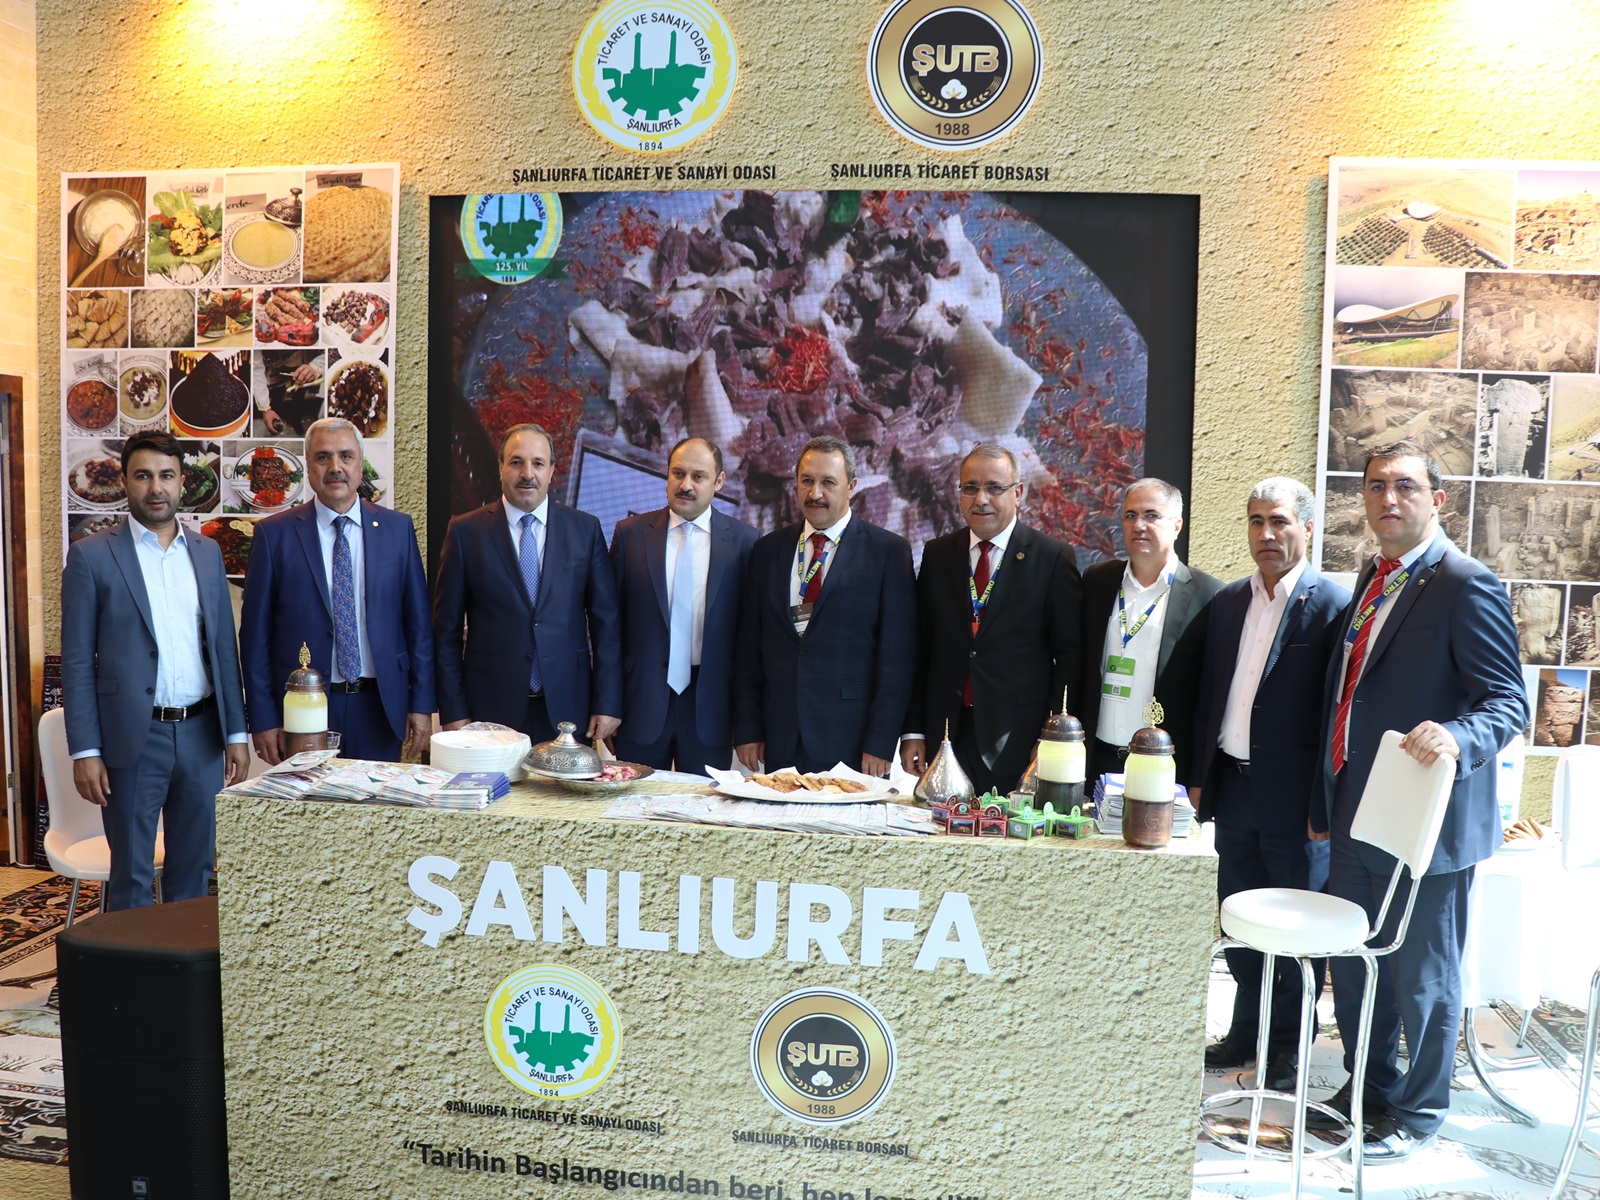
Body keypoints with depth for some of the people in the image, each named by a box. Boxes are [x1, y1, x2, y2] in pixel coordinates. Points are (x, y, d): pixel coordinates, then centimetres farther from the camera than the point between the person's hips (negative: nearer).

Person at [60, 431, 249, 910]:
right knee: (131, 877, 7)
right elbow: (77, 662, -4)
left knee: (194, 870, 13)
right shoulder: (91, 556, -2)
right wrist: (85, 752, -9)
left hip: (202, 734, 4)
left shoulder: (207, 552, 10)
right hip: (134, 739, -4)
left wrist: (237, 732, 7)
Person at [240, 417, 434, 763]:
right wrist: (263, 719, -3)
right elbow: (255, 633, 0)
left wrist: (422, 703, 1)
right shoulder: (274, 534, 0)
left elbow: (418, 621, 4)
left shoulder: (397, 528, 4)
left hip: (380, 706, 1)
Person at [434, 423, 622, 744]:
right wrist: (453, 711, -2)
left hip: (567, 708, 1)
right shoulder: (466, 531, 2)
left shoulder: (585, 529, 4)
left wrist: (607, 703, -2)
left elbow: (606, 621, 3)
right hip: (491, 708, -1)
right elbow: (447, 627, 3)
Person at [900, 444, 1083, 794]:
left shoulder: (1053, 557, -2)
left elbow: (1069, 655, -3)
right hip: (945, 737, 3)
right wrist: (913, 732, 3)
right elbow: (921, 648, 7)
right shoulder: (937, 555, 8)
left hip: (1018, 741, -3)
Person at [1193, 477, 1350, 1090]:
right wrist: (1201, 776, 11)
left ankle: (1288, 1046, 24)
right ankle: (1247, 1031, 32)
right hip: (1234, 787, 6)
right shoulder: (1227, 602, 9)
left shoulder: (1333, 606, -10)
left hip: (1295, 797, -6)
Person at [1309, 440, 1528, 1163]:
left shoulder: (1467, 586, -15)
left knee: (1422, 979, 9)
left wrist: (1456, 736, -38)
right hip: (1357, 818, 8)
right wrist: (1326, 801, 17)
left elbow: (1507, 702, -16)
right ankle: (1368, 1089, 40)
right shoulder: (1373, 579, 11)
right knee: (1352, 967, 19)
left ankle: (1419, 1114, 30)